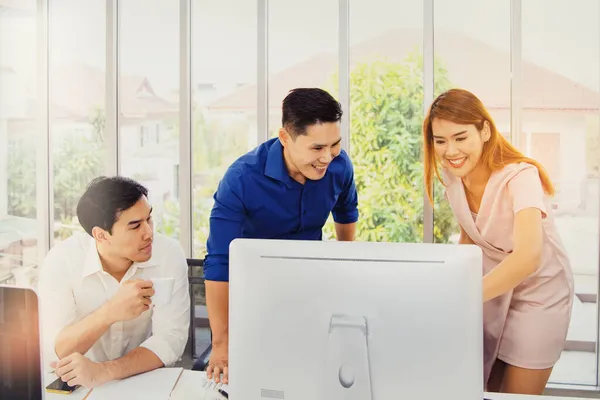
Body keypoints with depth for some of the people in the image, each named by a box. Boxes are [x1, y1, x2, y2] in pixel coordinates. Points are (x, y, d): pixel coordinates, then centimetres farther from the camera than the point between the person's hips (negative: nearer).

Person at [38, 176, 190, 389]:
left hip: (147, 380, 0)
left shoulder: (169, 254, -15)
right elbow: (51, 353, -20)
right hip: (79, 384, 0)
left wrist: (103, 371, -30)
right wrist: (109, 313, -35)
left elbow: (170, 339, -18)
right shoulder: (60, 261, -15)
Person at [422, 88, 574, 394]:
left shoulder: (519, 176, -30)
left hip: (538, 292, -5)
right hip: (493, 286, 5)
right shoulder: (452, 174, -11)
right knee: (491, 389, 15)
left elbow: (528, 256, -47)